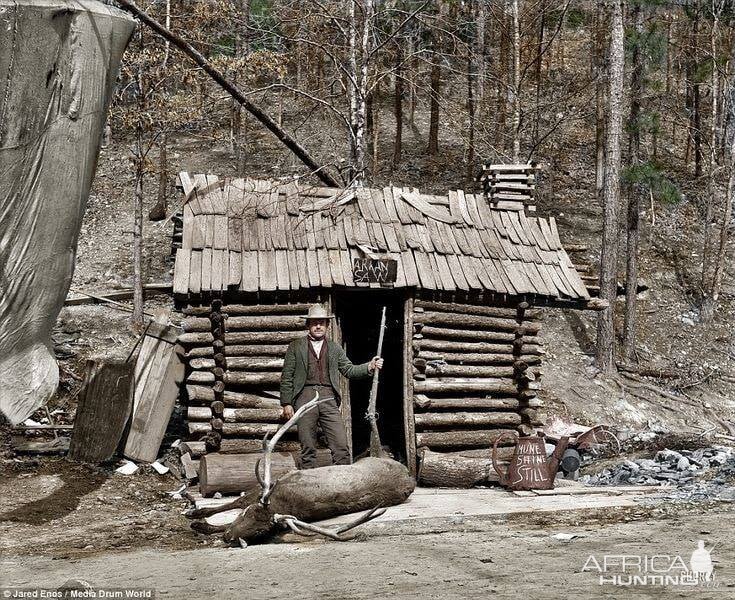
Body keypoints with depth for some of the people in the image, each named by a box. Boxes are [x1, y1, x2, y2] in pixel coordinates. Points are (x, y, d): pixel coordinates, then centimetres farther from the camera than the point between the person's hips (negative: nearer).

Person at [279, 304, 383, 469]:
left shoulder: (335, 348, 19)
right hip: (305, 397, -2)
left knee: (341, 447, -8)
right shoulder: (296, 347, 11)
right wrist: (286, 404, -1)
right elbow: (287, 377, 7)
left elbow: (349, 370, 15)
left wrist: (370, 367, -2)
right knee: (308, 449, 0)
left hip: (329, 399, 2)